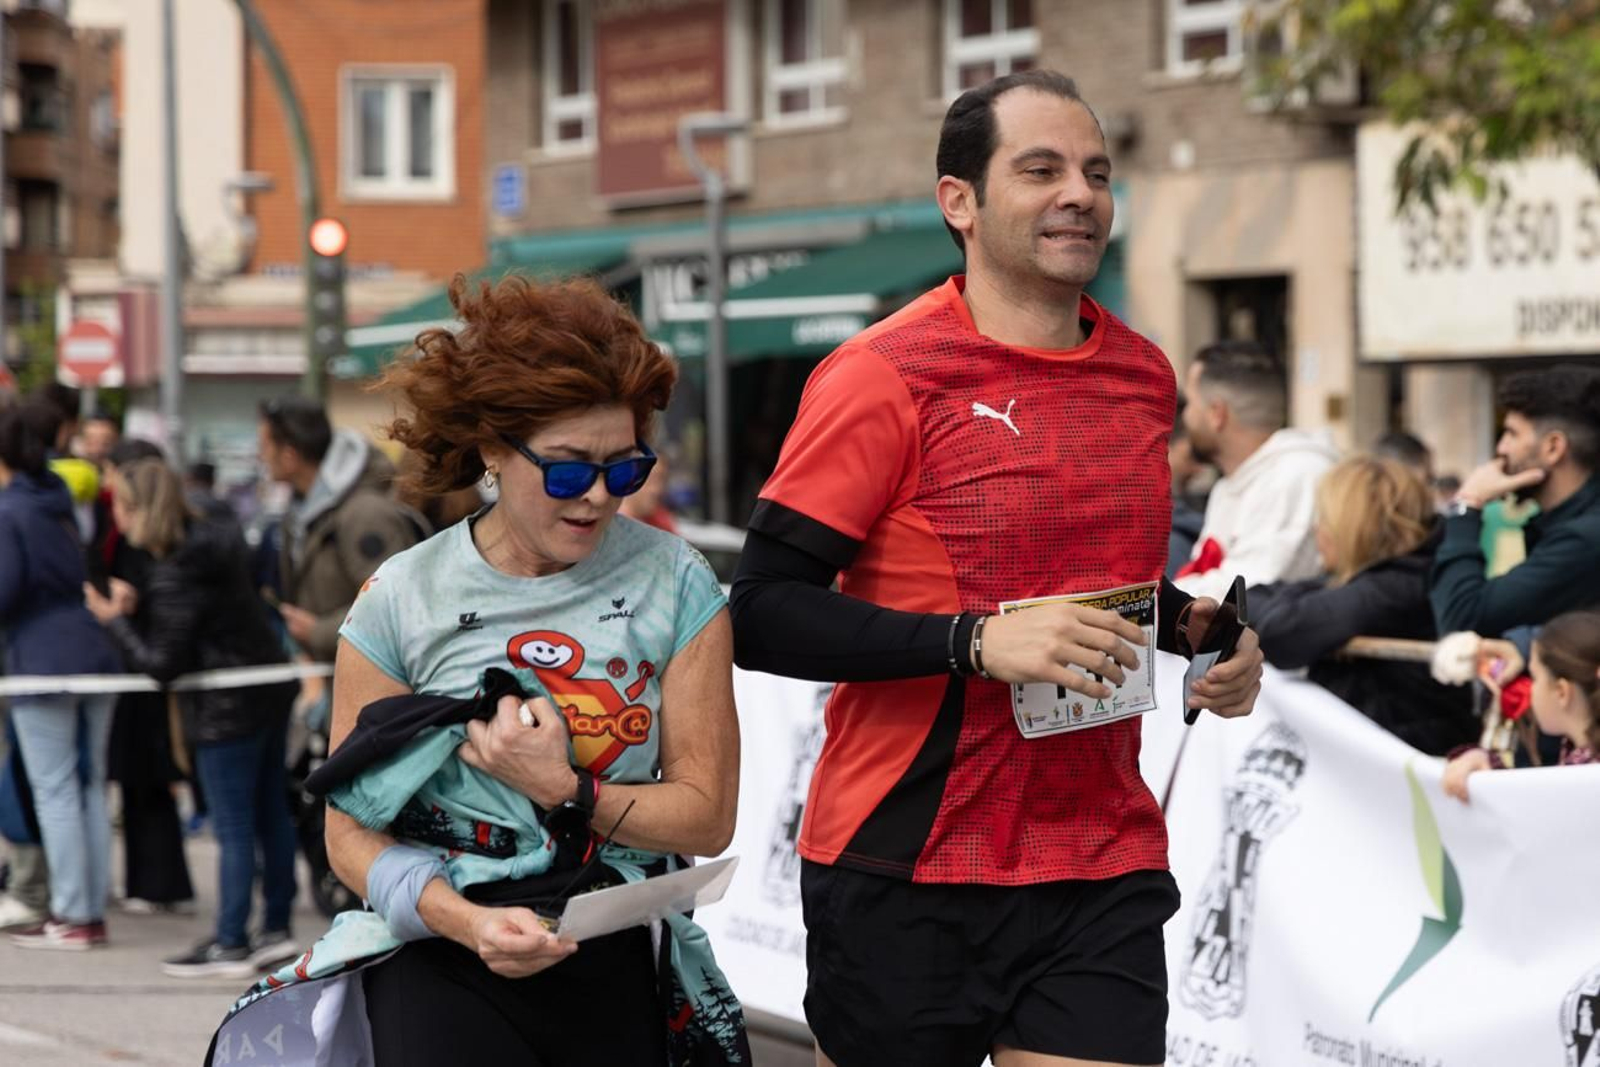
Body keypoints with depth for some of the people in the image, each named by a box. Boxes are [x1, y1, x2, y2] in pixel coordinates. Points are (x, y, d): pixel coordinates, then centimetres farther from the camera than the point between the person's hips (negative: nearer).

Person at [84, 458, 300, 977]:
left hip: (228, 710, -9)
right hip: (269, 692, 9)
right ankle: (276, 929, 21)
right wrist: (137, 605, 3)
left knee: (233, 831, -2)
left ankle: (231, 945, 3)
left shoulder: (175, 575, -20)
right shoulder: (217, 540, 6)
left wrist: (116, 621, -5)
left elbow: (162, 663, -17)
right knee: (271, 815, 14)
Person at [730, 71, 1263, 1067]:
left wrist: (1192, 625, 6)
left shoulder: (1146, 378, 9)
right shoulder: (883, 377, -10)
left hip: (1104, 872, 4)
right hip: (905, 875, -4)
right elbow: (764, 616, -15)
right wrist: (980, 642, -24)